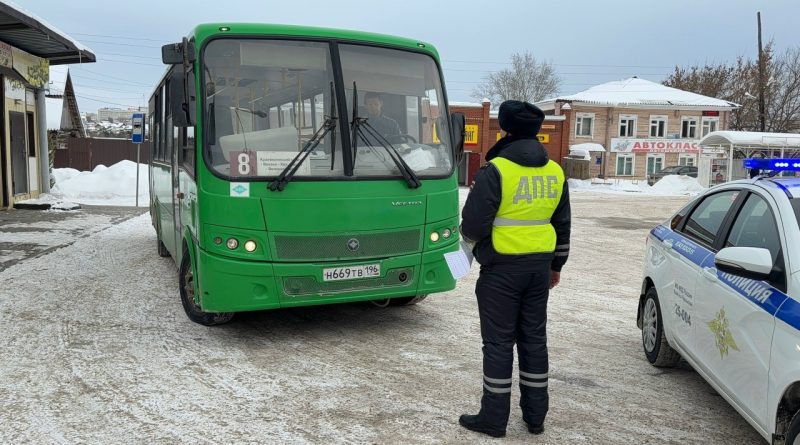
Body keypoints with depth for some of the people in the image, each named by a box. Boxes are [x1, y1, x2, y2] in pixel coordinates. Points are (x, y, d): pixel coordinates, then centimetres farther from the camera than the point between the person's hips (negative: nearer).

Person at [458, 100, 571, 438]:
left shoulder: (496, 170, -15)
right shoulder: (555, 172, 7)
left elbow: (473, 225, -17)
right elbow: (562, 226, 14)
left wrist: (472, 239, 7)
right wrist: (556, 266, 24)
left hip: (502, 268, -6)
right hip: (539, 266, 6)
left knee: (499, 341, 3)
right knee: (534, 338, 14)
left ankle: (494, 417, 12)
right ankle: (535, 415, 24)